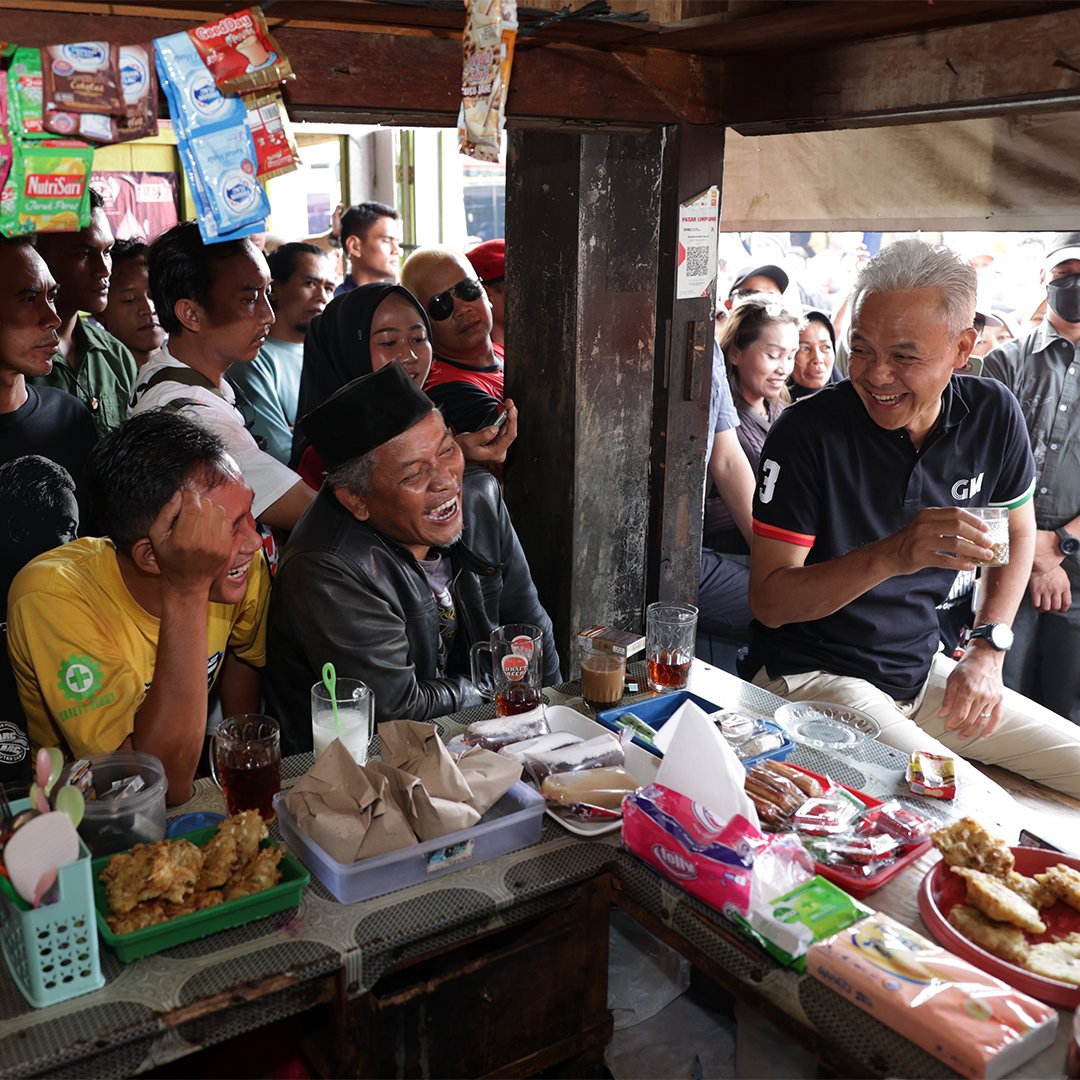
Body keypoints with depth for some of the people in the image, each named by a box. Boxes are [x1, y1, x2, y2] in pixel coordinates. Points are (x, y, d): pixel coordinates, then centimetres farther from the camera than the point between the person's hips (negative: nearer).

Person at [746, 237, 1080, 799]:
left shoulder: (992, 415, -3)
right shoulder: (807, 432, -19)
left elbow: (1017, 532, 15)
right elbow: (768, 600, -19)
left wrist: (988, 648, 2)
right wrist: (890, 556, -34)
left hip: (924, 670, 6)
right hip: (815, 676, -6)